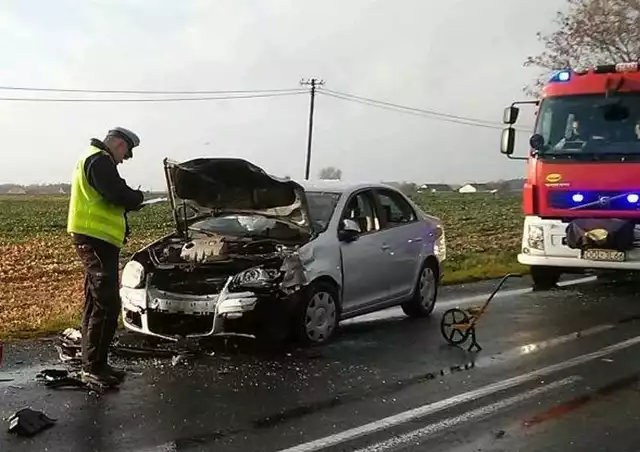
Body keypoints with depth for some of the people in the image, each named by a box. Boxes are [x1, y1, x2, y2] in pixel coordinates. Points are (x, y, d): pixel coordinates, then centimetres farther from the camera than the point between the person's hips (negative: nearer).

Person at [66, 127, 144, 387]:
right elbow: (119, 195, -21)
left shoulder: (92, 160, 24)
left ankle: (91, 364, 21)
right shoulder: (99, 161, -12)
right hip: (95, 240, -12)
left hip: (93, 239, 12)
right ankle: (93, 368, -7)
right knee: (106, 306, -11)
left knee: (95, 304, 15)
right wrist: (138, 197, -2)